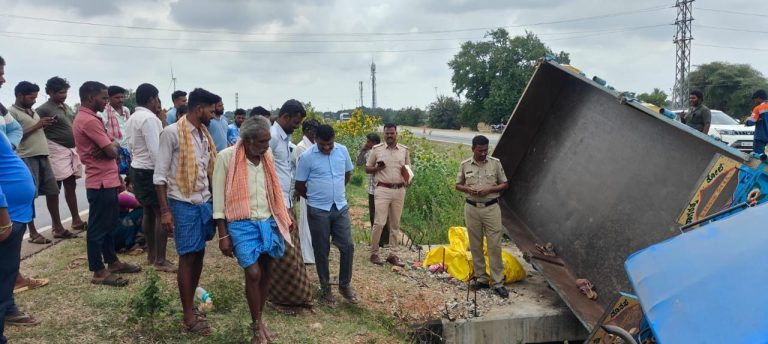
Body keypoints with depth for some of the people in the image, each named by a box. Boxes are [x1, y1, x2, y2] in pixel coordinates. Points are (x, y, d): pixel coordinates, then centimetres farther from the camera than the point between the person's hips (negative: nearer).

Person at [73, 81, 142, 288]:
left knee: (110, 224, 18)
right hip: (101, 182, -10)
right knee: (98, 227, -1)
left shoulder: (87, 118, 15)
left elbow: (108, 148, 13)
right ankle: (99, 272, 7)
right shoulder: (89, 121, -19)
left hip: (107, 180, 10)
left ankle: (112, 262, 29)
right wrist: (113, 145, 0)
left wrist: (110, 146, -10)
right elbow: (112, 151, -21)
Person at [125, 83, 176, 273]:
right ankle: (161, 260, -2)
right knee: (162, 214, -5)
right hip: (151, 171, -10)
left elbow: (131, 146, 16)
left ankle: (151, 254, 26)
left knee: (148, 212, 17)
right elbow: (155, 150, -23)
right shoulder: (149, 118, -19)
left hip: (137, 169, 10)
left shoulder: (132, 118, 11)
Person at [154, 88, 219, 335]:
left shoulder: (204, 134, 10)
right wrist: (164, 210, -15)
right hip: (183, 204, -7)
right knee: (187, 257, 0)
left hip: (204, 202, 7)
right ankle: (188, 316, 10)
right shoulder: (172, 133, -12)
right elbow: (160, 175, -11)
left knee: (199, 255, 13)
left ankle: (191, 304, 28)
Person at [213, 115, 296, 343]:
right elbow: (219, 198, -8)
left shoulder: (267, 157, 6)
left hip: (269, 222, 5)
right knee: (253, 274, -9)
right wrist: (223, 235, -9)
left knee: (266, 273, 11)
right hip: (242, 224, -5)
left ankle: (259, 319, 29)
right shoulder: (226, 157, -10)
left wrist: (286, 217, 14)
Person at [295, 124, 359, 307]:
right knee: (321, 251, 7)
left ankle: (345, 285, 22)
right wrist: (315, 197, 9)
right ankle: (325, 288, 22)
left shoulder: (343, 151, 0)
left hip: (341, 208, 4)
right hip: (318, 211, -3)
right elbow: (299, 186, -4)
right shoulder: (306, 156, -12)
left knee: (348, 246, 4)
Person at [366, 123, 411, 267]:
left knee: (395, 224, 8)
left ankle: (393, 254, 16)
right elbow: (367, 168, 7)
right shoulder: (376, 149, 1)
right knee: (379, 223, -8)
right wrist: (377, 167, -14)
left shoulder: (404, 150, 9)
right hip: (382, 190, -3)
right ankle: (374, 253, 6)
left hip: (399, 190, 3)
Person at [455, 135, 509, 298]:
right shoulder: (465, 165, 3)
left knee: (495, 245, -4)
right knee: (475, 245, 7)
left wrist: (489, 189, -14)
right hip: (472, 208, 2)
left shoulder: (495, 163, 0)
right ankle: (481, 278, 19)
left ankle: (498, 283, 1)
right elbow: (458, 185, 10)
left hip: (491, 208, -2)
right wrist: (467, 189, -12)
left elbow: (504, 184, 4)